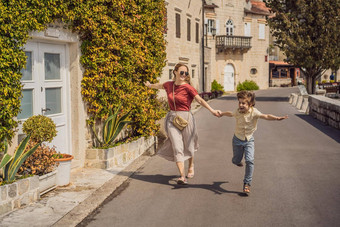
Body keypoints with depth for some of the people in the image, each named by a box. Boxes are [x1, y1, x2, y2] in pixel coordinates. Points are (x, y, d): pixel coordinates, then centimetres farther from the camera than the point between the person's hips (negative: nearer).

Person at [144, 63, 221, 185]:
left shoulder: (188, 87, -8)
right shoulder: (169, 85, 6)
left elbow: (200, 100, -17)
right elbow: (159, 86, 29)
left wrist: (212, 110, -30)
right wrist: (149, 85, 49)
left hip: (186, 118, -3)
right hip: (172, 119, 3)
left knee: (188, 146, 12)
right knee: (177, 147, -8)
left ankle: (191, 166, 41)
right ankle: (182, 176, -11)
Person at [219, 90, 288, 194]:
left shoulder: (253, 112, -19)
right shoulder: (237, 112, -10)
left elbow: (266, 116, -31)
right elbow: (230, 113, 13)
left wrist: (277, 118, -47)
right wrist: (221, 114, 30)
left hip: (249, 140, -2)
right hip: (238, 139, 2)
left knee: (249, 160, -17)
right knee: (237, 161, 12)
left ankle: (247, 183, -6)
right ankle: (237, 160, 52)